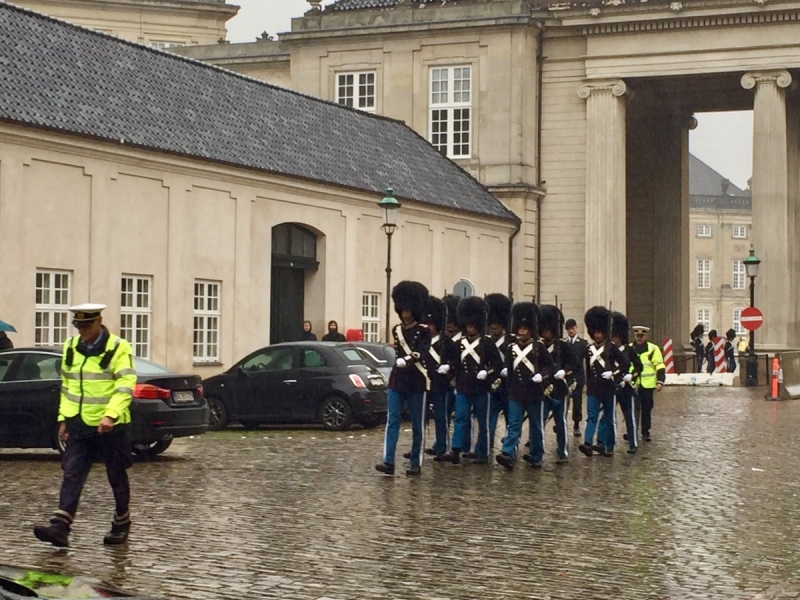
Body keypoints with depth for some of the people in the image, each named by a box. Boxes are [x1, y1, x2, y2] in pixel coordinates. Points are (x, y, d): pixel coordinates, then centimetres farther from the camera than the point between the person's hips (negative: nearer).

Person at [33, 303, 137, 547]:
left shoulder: (118, 348, -10)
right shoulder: (71, 347, 8)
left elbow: (125, 387, -18)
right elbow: (66, 385, 17)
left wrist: (111, 415, -30)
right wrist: (63, 418, 11)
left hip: (110, 426, -4)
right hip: (79, 425, 5)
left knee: (117, 477, 9)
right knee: (72, 475, -5)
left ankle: (121, 525, 24)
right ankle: (60, 527, -12)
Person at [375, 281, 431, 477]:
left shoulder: (424, 331, -4)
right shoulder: (396, 330, 10)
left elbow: (422, 353, -19)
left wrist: (407, 360, -35)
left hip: (417, 384, -4)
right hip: (397, 381, 4)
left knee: (417, 425, 3)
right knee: (392, 421, -5)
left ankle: (416, 464, 9)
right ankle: (388, 462, -9)